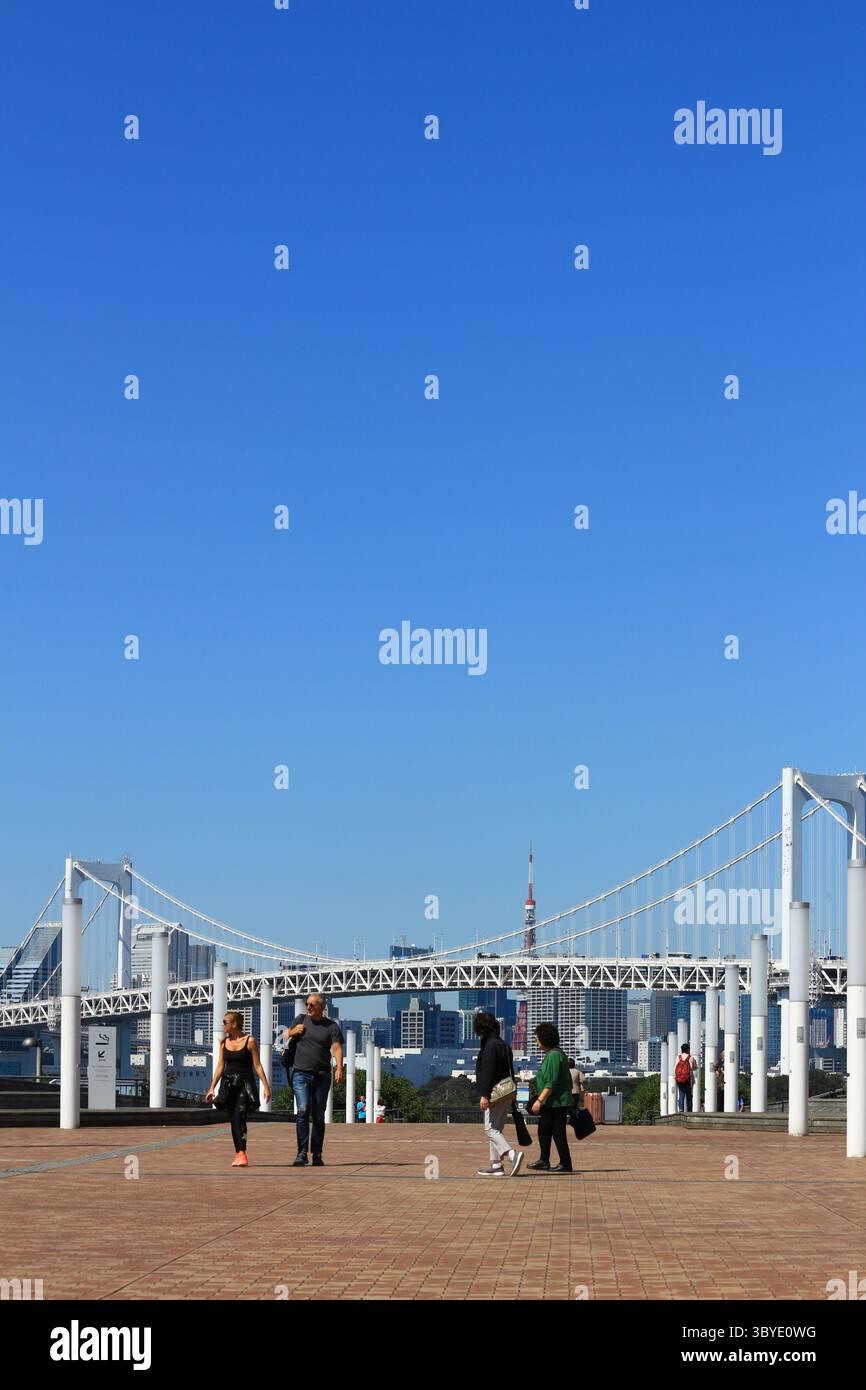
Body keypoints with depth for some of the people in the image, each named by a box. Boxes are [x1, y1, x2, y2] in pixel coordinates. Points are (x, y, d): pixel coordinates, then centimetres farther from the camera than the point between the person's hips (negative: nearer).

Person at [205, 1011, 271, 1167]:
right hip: (228, 1084, 5)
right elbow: (220, 1066, 13)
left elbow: (257, 1066, -1)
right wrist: (212, 1088, 8)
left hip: (244, 1084, -5)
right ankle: (239, 1154, 13)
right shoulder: (224, 1042, 10)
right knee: (233, 1120, 5)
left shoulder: (249, 1041, -3)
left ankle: (242, 1154, -25)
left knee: (239, 1117, -19)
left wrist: (266, 1086, -5)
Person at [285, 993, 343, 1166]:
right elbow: (287, 1035, 24)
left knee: (318, 1116, 6)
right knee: (302, 1111, -15)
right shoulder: (301, 1020, 9)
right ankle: (302, 1154, -18)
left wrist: (339, 1068, -26)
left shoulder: (332, 1026, 2)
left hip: (322, 1076, 0)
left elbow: (336, 1048, -9)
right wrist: (293, 1031, 0)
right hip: (301, 1074, 0)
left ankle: (317, 1154, 14)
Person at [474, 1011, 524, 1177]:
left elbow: (487, 1072, -20)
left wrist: (484, 1095, -22)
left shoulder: (490, 1045, -13)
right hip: (508, 1092, 10)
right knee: (496, 1129, 14)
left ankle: (513, 1154, -26)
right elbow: (510, 1071, 21)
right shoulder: (503, 1045, 17)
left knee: (491, 1129, -9)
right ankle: (496, 1165, 14)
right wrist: (512, 1095, 23)